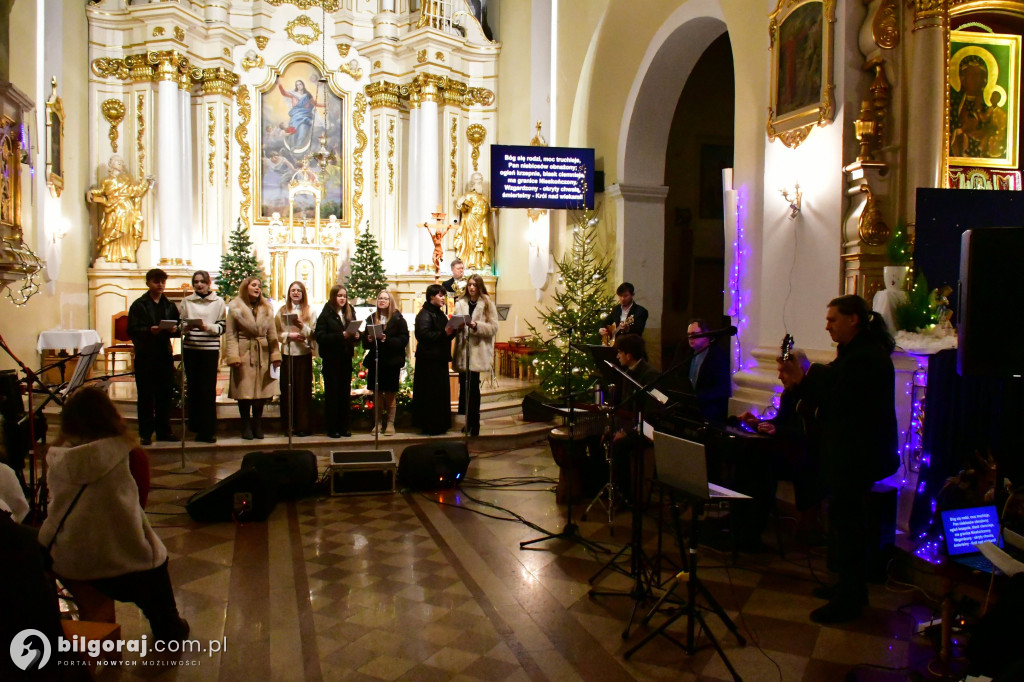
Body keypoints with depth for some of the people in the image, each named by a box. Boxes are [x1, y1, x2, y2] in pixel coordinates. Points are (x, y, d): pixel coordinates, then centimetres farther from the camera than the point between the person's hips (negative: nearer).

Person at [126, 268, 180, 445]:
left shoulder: (170, 306, 14)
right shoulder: (139, 305, 0)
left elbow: (179, 326, 13)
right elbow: (132, 330, -7)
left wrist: (175, 330, -9)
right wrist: (149, 330, -23)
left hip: (165, 355, 4)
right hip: (145, 356, -4)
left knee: (165, 394, 7)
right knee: (145, 395, 0)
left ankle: (164, 430, 16)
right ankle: (145, 432, 7)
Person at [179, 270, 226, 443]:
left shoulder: (218, 302, 5)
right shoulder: (187, 301, 10)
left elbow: (222, 327, 1)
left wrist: (207, 327, -15)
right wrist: (187, 327, -9)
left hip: (210, 349, -2)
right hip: (190, 349, 2)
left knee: (208, 389, -3)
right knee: (193, 387, 4)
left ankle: (208, 430, 3)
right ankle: (196, 427, 14)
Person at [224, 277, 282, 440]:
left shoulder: (266, 308, 11)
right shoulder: (235, 307, 0)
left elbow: (272, 334, 8)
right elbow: (231, 334, -4)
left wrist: (275, 355, -1)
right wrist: (233, 357, -14)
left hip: (263, 354, 3)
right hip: (244, 354, -3)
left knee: (261, 391, 6)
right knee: (244, 392, 0)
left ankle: (257, 426, 18)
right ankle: (246, 427, 12)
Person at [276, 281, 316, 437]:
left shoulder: (309, 311, 6)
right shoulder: (282, 311, 8)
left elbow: (314, 334, 0)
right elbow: (276, 333, 3)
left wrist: (303, 327, -17)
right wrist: (289, 335, -14)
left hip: (304, 354, -1)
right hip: (287, 354, 1)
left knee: (303, 389, 0)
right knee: (287, 389, 2)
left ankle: (303, 426, 6)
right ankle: (288, 425, 10)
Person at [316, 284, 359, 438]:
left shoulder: (350, 313, 11)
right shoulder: (326, 314, -4)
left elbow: (355, 331, 16)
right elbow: (320, 336, -13)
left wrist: (356, 335, -8)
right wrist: (341, 335, -22)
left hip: (346, 358, 5)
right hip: (331, 358, -5)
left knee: (345, 392, 7)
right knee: (332, 392, 0)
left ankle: (343, 426, 14)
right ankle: (332, 428, 6)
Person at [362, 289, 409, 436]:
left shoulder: (398, 319, -2)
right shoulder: (371, 318, 9)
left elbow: (404, 340, -9)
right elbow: (365, 341, 11)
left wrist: (386, 339, -20)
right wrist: (369, 339, -11)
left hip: (392, 361, -3)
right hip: (375, 360, 3)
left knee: (390, 394, 4)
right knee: (377, 393, 6)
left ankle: (390, 423, 12)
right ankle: (377, 423, 15)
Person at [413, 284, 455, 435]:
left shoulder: (439, 313, 19)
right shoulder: (425, 314, -10)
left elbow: (445, 333, 23)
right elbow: (424, 334, -22)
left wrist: (453, 330, 3)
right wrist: (444, 333, -23)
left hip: (440, 359, 9)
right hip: (429, 359, -9)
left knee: (441, 392, 10)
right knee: (430, 393, -7)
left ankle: (439, 425, 18)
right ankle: (430, 426, 0)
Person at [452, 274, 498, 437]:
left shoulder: (487, 304, 1)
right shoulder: (460, 303, 11)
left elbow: (493, 327, -6)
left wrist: (475, 325, -18)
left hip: (478, 351, -3)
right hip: (463, 350, 4)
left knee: (472, 386, -4)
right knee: (465, 385, 5)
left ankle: (473, 424, 6)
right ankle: (469, 421, 18)